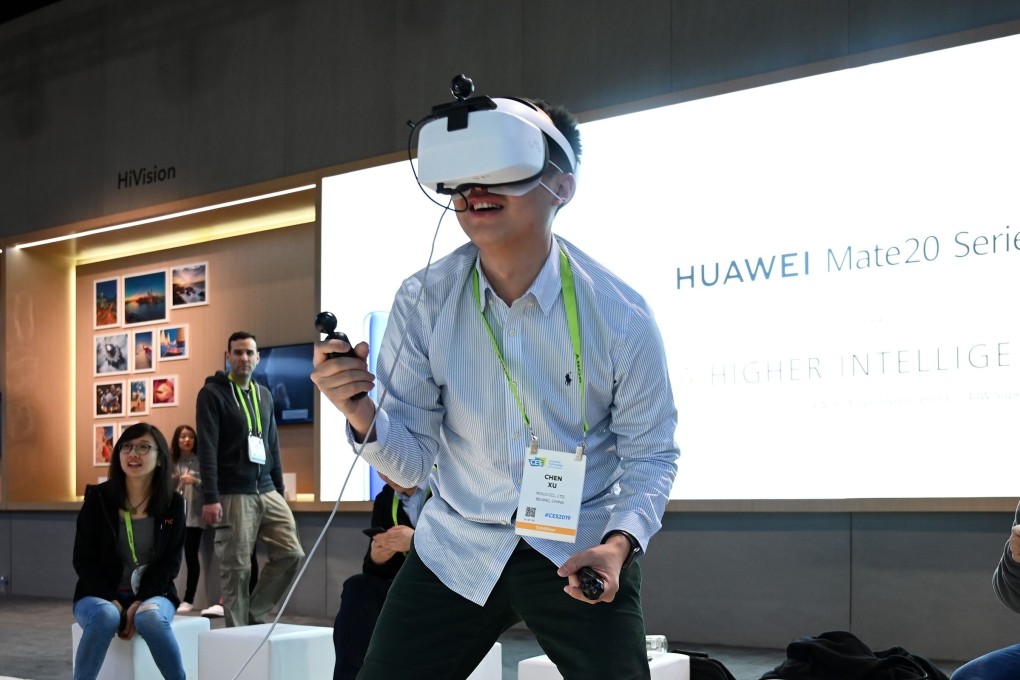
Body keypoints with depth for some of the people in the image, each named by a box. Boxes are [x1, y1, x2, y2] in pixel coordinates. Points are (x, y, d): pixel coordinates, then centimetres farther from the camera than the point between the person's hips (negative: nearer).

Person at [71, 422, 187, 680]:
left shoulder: (173, 503, -2)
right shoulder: (97, 498, -4)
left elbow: (170, 563, -3)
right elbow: (83, 560, -4)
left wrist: (138, 604, -17)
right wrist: (113, 602, -16)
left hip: (152, 594, 0)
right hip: (99, 595, 0)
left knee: (151, 617, -34)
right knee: (105, 616, -35)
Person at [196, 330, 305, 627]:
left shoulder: (264, 395, 16)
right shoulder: (212, 393, -4)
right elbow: (207, 449, -11)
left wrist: (280, 489, 15)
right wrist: (210, 498, -17)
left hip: (267, 492, 6)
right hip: (233, 496, -6)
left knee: (291, 554, -1)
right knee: (236, 568, -3)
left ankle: (255, 613, 15)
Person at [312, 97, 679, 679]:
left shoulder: (622, 317, -17)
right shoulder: (423, 302, -11)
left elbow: (651, 455, -5)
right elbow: (411, 465, -7)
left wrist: (618, 544, -24)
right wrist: (363, 417, -28)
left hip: (580, 551, -2)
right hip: (457, 546, 2)